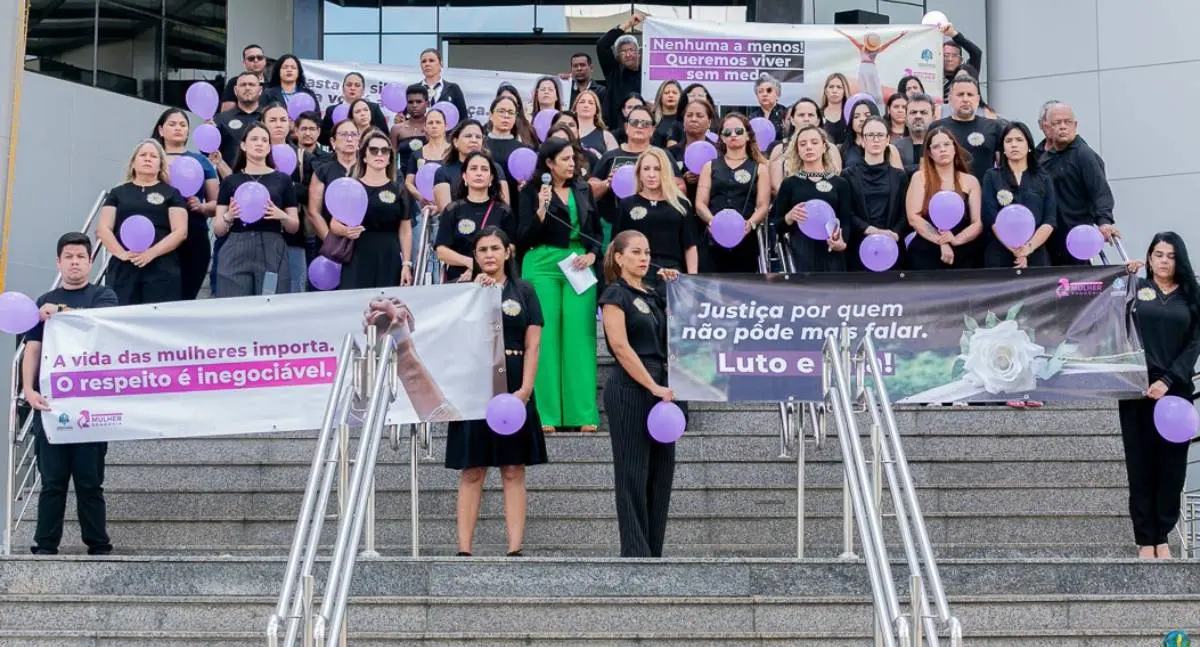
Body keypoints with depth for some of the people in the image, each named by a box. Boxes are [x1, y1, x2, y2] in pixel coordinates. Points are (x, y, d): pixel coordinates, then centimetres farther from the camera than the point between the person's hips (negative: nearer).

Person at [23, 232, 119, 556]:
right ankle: (45, 547, 3)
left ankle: (98, 546, 6)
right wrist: (29, 389, -6)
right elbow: (32, 350, 9)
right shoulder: (45, 303, 16)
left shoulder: (103, 296, 9)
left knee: (90, 481, 1)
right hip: (50, 402, 2)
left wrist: (60, 314, -26)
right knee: (52, 480, 1)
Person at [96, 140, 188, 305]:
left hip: (161, 270, -1)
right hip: (122, 269, 2)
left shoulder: (171, 193, 11)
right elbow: (103, 229, 8)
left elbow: (180, 231, 1)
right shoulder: (118, 193, 17)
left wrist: (152, 253, -13)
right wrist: (121, 253, -10)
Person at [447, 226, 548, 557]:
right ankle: (464, 549, 0)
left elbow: (532, 344, 2)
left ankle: (515, 549, 0)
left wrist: (525, 388, -10)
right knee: (472, 472, 0)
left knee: (513, 472, 1)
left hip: (513, 387, 0)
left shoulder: (523, 290, 8)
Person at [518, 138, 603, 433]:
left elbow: (597, 230, 17)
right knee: (546, 336, -4)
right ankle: (545, 414, -1)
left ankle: (583, 413, 1)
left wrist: (592, 254, -1)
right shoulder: (532, 192, 1)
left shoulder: (582, 190, 13)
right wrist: (541, 209, -17)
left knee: (579, 336, -1)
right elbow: (524, 238, -4)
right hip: (543, 266, -3)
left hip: (579, 267, 3)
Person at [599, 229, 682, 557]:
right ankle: (636, 553, 0)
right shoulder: (615, 294, -4)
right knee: (634, 474, -4)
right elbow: (621, 347, -14)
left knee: (661, 473, 6)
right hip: (630, 389, -8)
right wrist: (653, 386, -17)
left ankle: (653, 552, 11)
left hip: (660, 386, 8)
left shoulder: (652, 296, 17)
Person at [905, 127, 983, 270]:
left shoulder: (970, 181, 8)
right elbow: (913, 217, -6)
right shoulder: (920, 178, 3)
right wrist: (942, 242, -14)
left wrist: (956, 240, -16)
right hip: (925, 254, -1)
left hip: (963, 255, 1)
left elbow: (978, 223, 1)